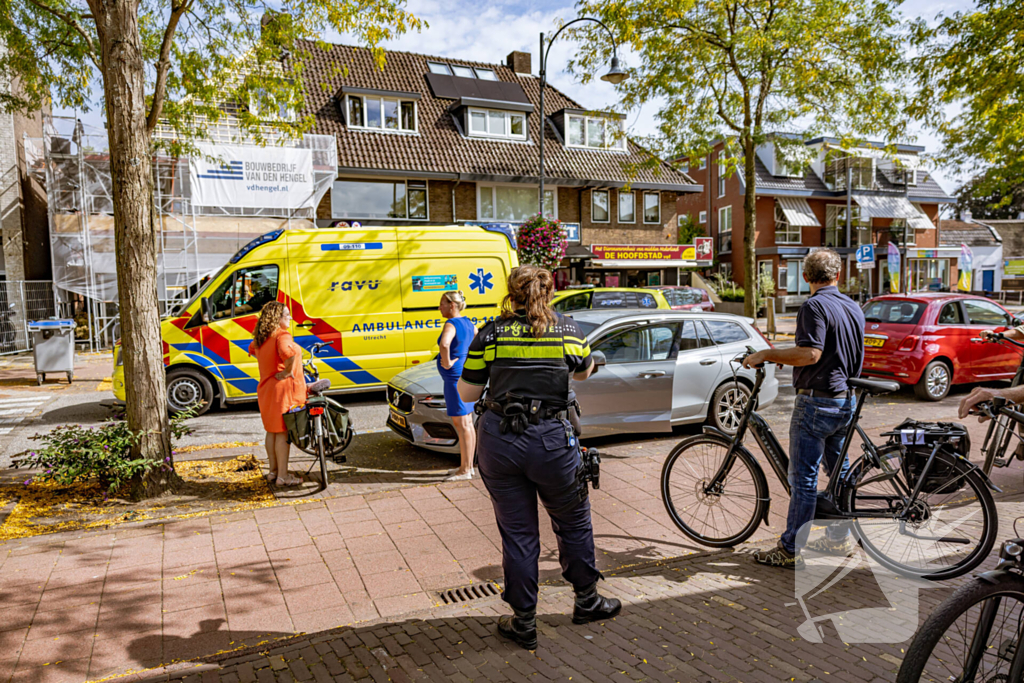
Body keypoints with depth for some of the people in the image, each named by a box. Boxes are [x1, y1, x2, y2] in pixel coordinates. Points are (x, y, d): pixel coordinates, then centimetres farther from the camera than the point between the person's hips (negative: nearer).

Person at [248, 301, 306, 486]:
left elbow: (252, 349, 31)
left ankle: (273, 471, 27)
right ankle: (282, 476, 4)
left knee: (272, 431, 17)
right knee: (283, 433, -2)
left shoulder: (261, 338, 10)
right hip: (283, 389, -9)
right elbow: (288, 352, -40)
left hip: (267, 387, 9)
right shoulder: (282, 335, -18)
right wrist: (288, 370, -23)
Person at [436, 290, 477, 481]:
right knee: (467, 424, 14)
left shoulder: (451, 324, -17)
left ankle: (465, 470, 2)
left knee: (461, 424, -4)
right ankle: (468, 465, 24)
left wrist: (447, 363, -23)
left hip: (455, 377, -10)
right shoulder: (467, 323, 12)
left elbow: (444, 344, -37)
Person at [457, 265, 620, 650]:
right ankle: (586, 601, 38)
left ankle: (524, 622, 24)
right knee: (573, 522, 21)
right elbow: (585, 372, 20)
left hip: (498, 441, 1)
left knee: (517, 533, 13)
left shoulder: (490, 334, 0)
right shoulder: (568, 330, 2)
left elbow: (467, 394, 3)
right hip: (551, 440, 0)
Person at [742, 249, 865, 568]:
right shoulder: (854, 307, 12)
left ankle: (791, 550, 1)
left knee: (804, 477, -5)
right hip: (846, 400, 9)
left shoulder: (815, 306, -15)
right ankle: (840, 538, 30)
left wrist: (766, 354, -18)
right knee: (839, 471, 19)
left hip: (816, 401, -9)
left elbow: (810, 354, -26)